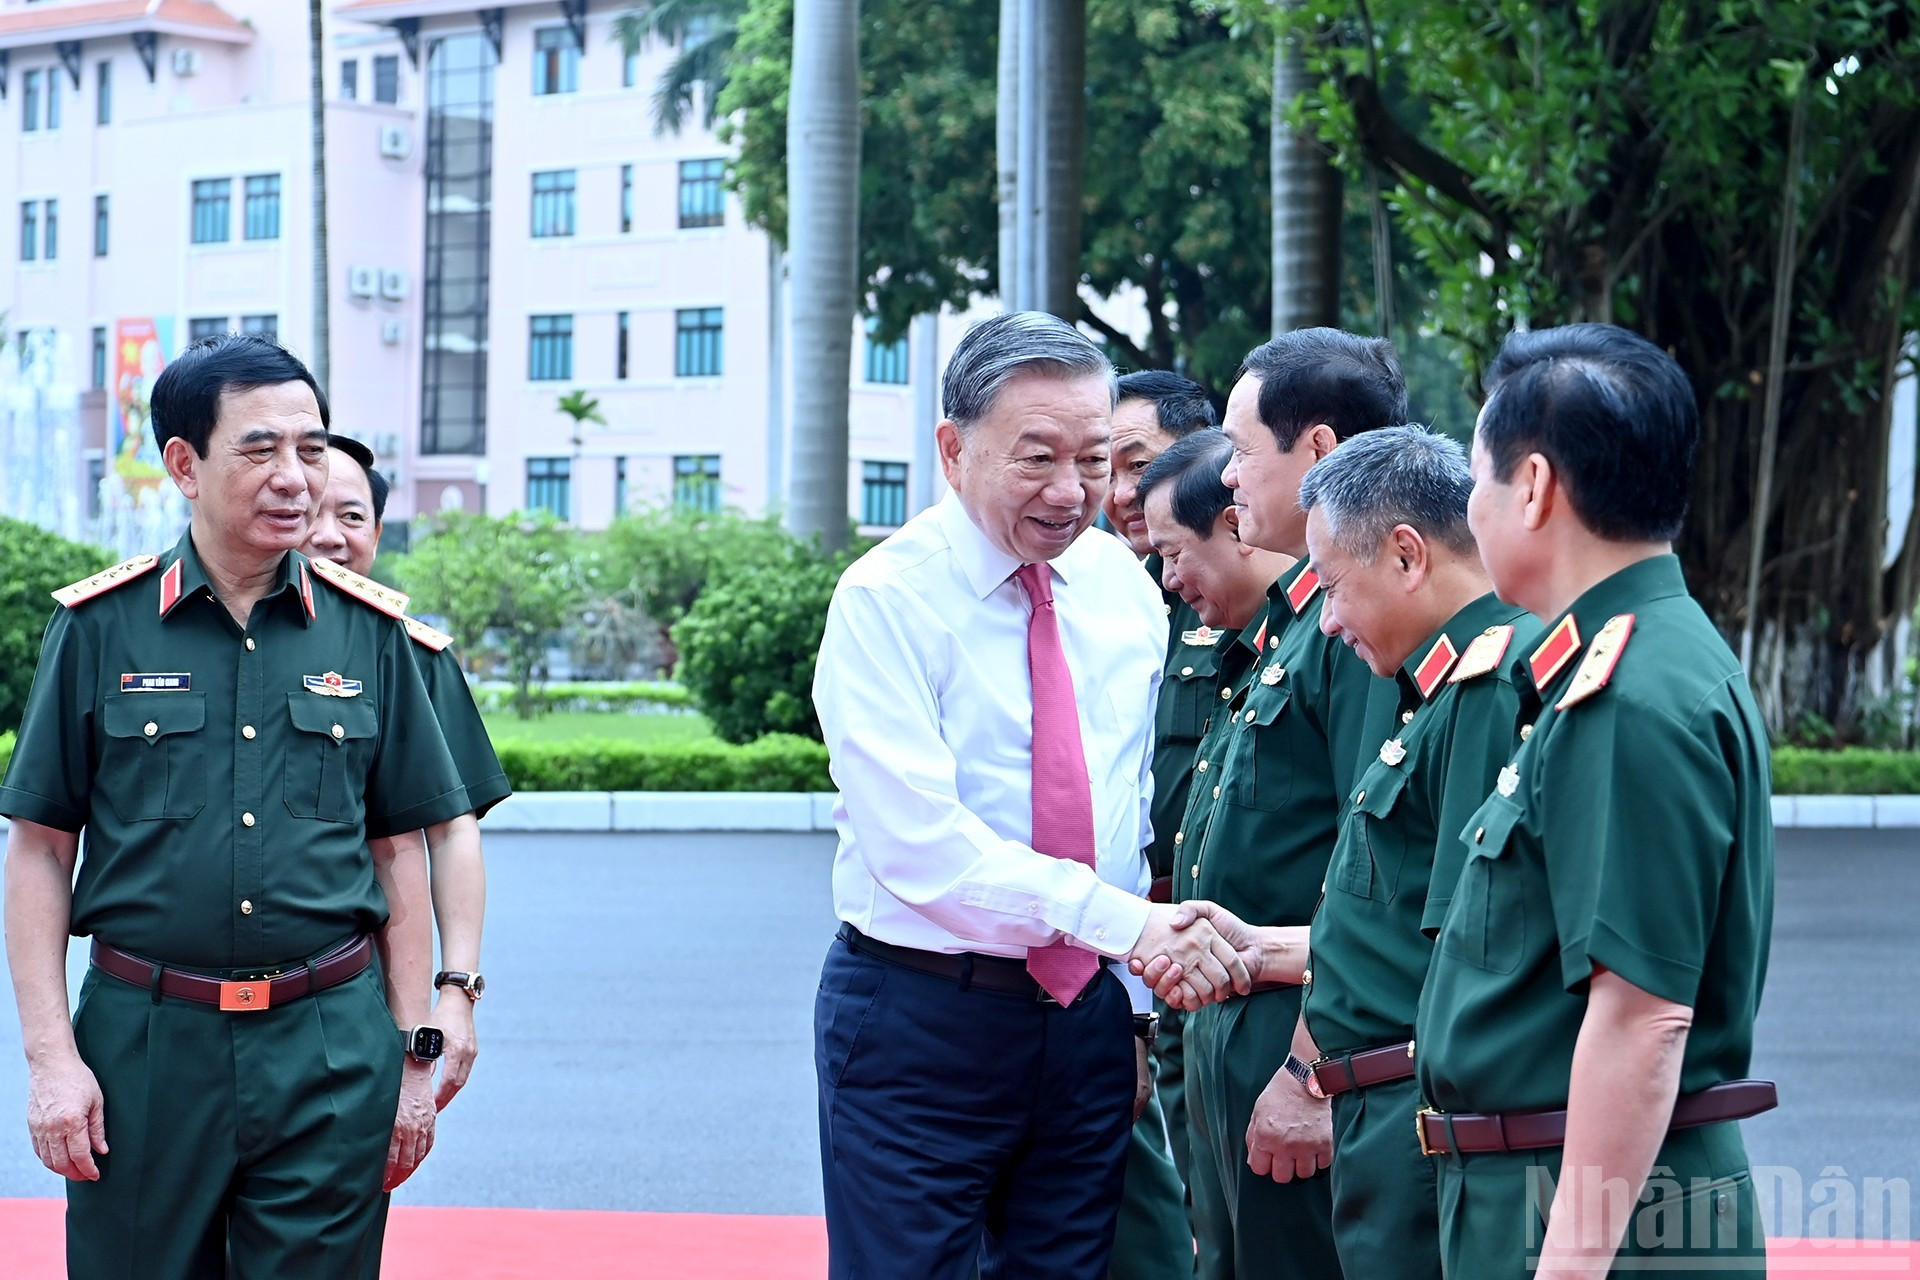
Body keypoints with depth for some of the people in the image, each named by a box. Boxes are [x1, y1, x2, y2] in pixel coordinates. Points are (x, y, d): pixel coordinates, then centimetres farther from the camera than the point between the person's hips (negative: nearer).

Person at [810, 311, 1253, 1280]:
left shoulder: (1122, 587, 5)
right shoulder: (886, 601, -12)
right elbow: (917, 842, -22)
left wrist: (1136, 1010, 9)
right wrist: (1123, 921, -28)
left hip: (1089, 1015, 5)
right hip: (919, 1024, -5)